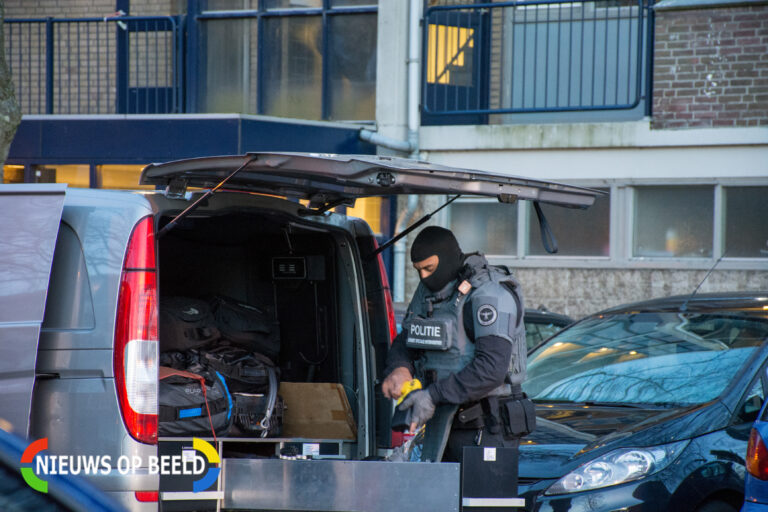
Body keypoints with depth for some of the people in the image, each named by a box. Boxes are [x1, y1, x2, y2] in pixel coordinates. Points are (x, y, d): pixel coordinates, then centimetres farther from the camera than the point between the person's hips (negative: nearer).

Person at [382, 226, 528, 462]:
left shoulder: (490, 294, -15)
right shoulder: (428, 291, 12)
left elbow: (492, 369, -24)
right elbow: (405, 343, 15)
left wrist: (434, 396, -25)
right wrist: (398, 369, -10)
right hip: (443, 425, 8)